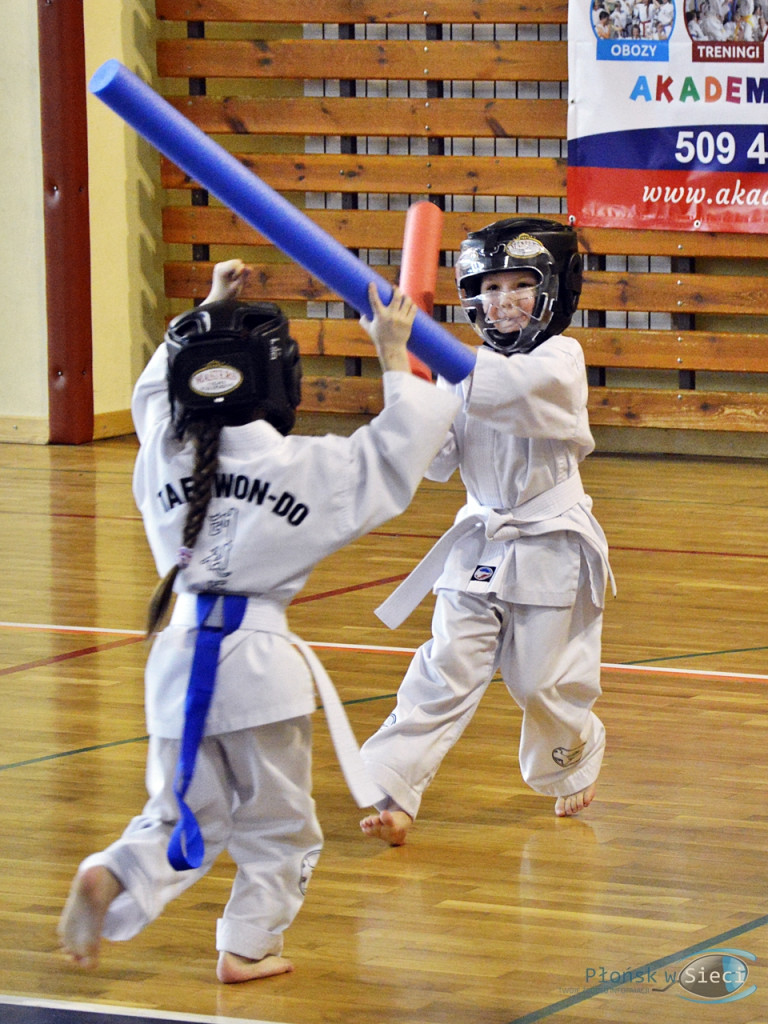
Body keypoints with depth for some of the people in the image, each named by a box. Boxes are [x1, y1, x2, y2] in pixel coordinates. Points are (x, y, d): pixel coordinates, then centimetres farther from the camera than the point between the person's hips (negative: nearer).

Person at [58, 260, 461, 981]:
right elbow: (396, 453, 1)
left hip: (181, 657, 4)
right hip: (259, 658, -4)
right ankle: (248, 945, 13)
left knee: (182, 813, 16)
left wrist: (209, 312, 31)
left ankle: (115, 879, -10)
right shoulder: (302, 466, -10)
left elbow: (156, 390, 25)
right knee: (277, 822, 14)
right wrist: (393, 357, 10)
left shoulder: (161, 454, 2)